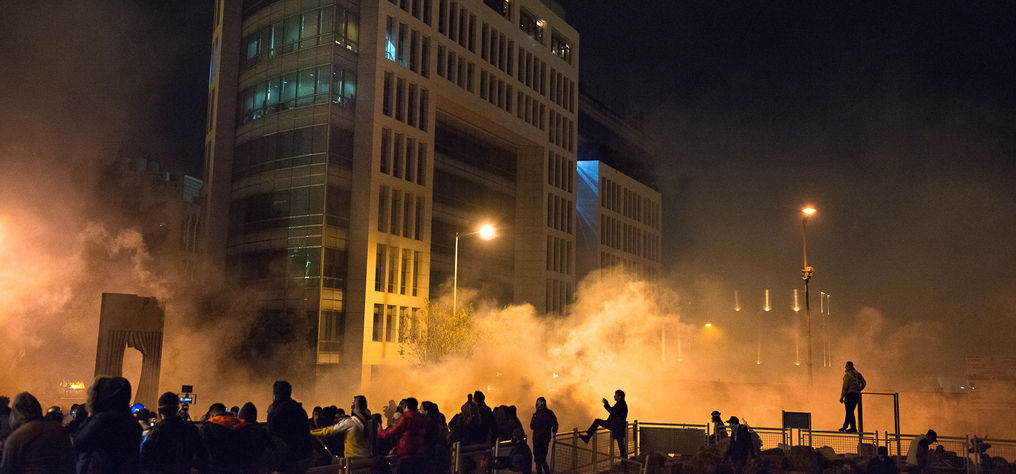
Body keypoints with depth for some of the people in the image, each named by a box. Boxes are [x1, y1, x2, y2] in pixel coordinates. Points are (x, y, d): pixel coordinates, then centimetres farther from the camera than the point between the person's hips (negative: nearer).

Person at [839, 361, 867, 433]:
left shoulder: (847, 375, -9)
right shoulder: (858, 374, 14)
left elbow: (845, 387, -13)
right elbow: (864, 383, 14)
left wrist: (842, 397, -11)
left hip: (850, 394, -8)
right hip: (857, 395, 8)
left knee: (849, 412, -5)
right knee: (850, 411, 12)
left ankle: (853, 428, -8)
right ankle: (845, 426, 16)